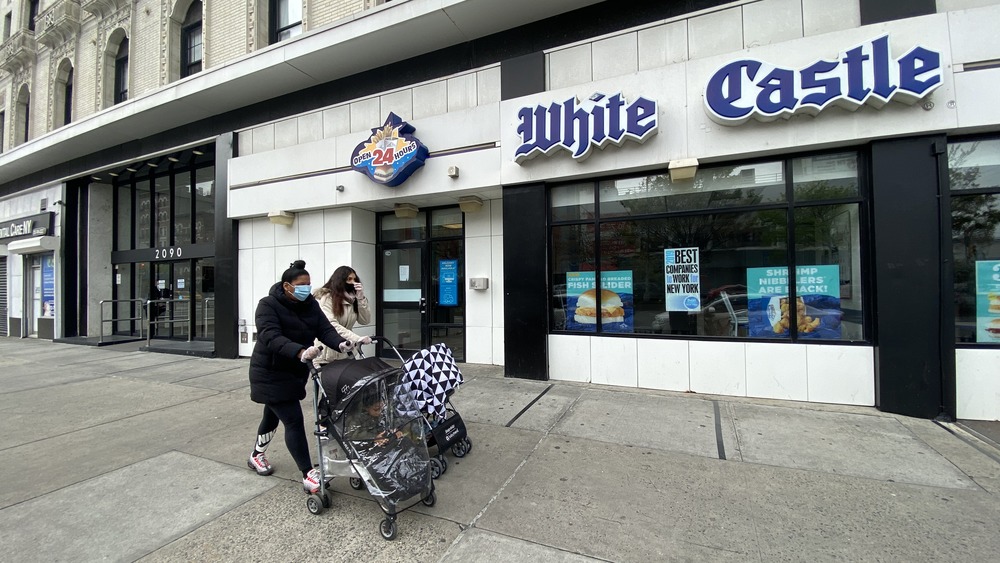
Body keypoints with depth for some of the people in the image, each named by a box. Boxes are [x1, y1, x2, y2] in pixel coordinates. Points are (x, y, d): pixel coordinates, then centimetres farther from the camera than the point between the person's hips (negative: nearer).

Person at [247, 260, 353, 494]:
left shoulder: (310, 304, 0)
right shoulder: (268, 305, -18)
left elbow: (325, 329, -11)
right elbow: (271, 338, -32)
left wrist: (340, 343, -32)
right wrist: (300, 352, -49)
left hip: (295, 371, 7)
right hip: (271, 373, -7)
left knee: (274, 415, 24)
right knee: (293, 420, -11)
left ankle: (256, 455, 49)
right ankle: (308, 476, -5)